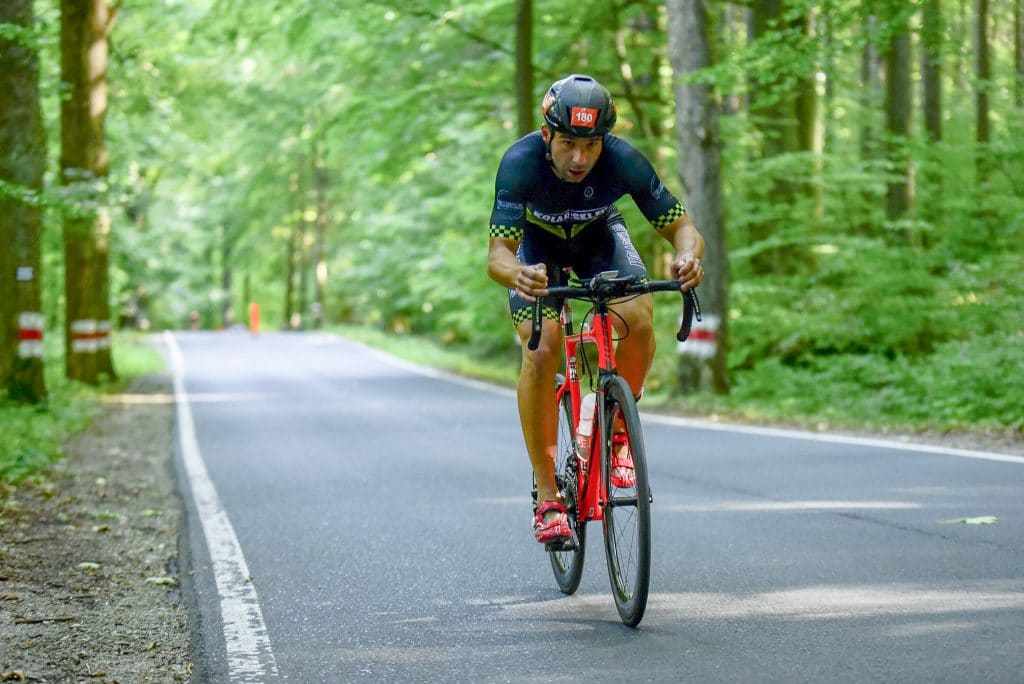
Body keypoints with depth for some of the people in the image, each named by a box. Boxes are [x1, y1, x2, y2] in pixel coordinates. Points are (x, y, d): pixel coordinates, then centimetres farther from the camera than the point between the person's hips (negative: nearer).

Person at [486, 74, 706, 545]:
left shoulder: (623, 160, -32)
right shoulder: (520, 162, -35)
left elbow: (682, 228, -25)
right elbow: (497, 256, -39)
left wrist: (688, 257, -49)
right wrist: (517, 274, -63)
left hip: (599, 237, 1)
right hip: (537, 244, -1)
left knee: (638, 321, -27)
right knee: (541, 350, -23)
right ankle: (547, 497, -14)